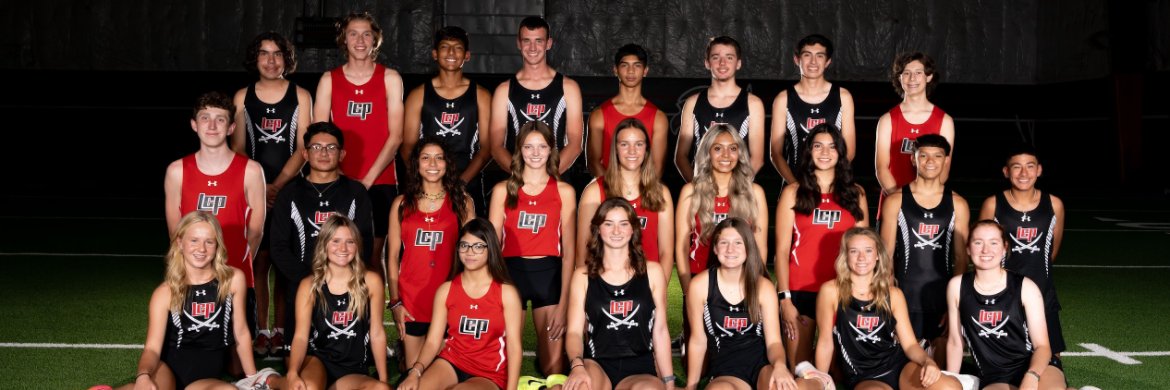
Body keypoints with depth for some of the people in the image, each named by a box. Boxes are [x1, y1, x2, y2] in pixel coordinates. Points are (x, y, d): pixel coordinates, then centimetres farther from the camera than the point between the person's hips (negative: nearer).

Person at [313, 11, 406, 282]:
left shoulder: (390, 79, 5)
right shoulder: (329, 80, 8)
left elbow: (395, 136, -1)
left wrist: (368, 179, -10)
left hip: (380, 182, -1)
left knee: (373, 255, 1)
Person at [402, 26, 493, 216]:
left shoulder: (480, 95, 8)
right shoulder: (418, 95, 9)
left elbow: (486, 147, 2)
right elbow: (408, 147, 5)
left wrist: (461, 181, -11)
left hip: (469, 188, 0)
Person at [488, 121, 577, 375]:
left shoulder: (564, 192, 5)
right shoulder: (503, 190, 7)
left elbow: (568, 250, 3)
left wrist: (564, 303, -4)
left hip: (549, 274, 0)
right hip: (512, 271, 0)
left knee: (554, 369, -3)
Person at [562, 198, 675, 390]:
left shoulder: (652, 272, 9)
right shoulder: (582, 276, 8)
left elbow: (660, 331, 12)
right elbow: (574, 331, 2)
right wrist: (577, 365, -19)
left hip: (640, 369, 1)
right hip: (597, 367, -1)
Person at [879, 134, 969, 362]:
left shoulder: (957, 204, 5)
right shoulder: (896, 201, 1)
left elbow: (961, 258, 6)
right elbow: (886, 253, 2)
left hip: (944, 300, 1)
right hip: (905, 299, -1)